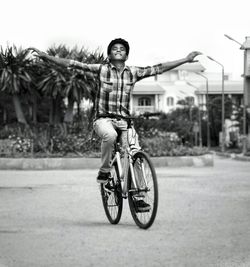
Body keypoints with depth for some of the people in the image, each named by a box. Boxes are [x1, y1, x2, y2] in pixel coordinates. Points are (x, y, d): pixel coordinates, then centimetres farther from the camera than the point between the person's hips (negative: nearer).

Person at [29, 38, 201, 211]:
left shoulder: (133, 72, 8)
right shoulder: (101, 69, 1)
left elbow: (159, 69, 10)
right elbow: (71, 64, -2)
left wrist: (186, 60, 8)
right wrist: (46, 56, -8)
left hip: (124, 121, 3)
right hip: (104, 119, -3)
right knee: (110, 135, -38)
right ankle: (104, 171, -16)